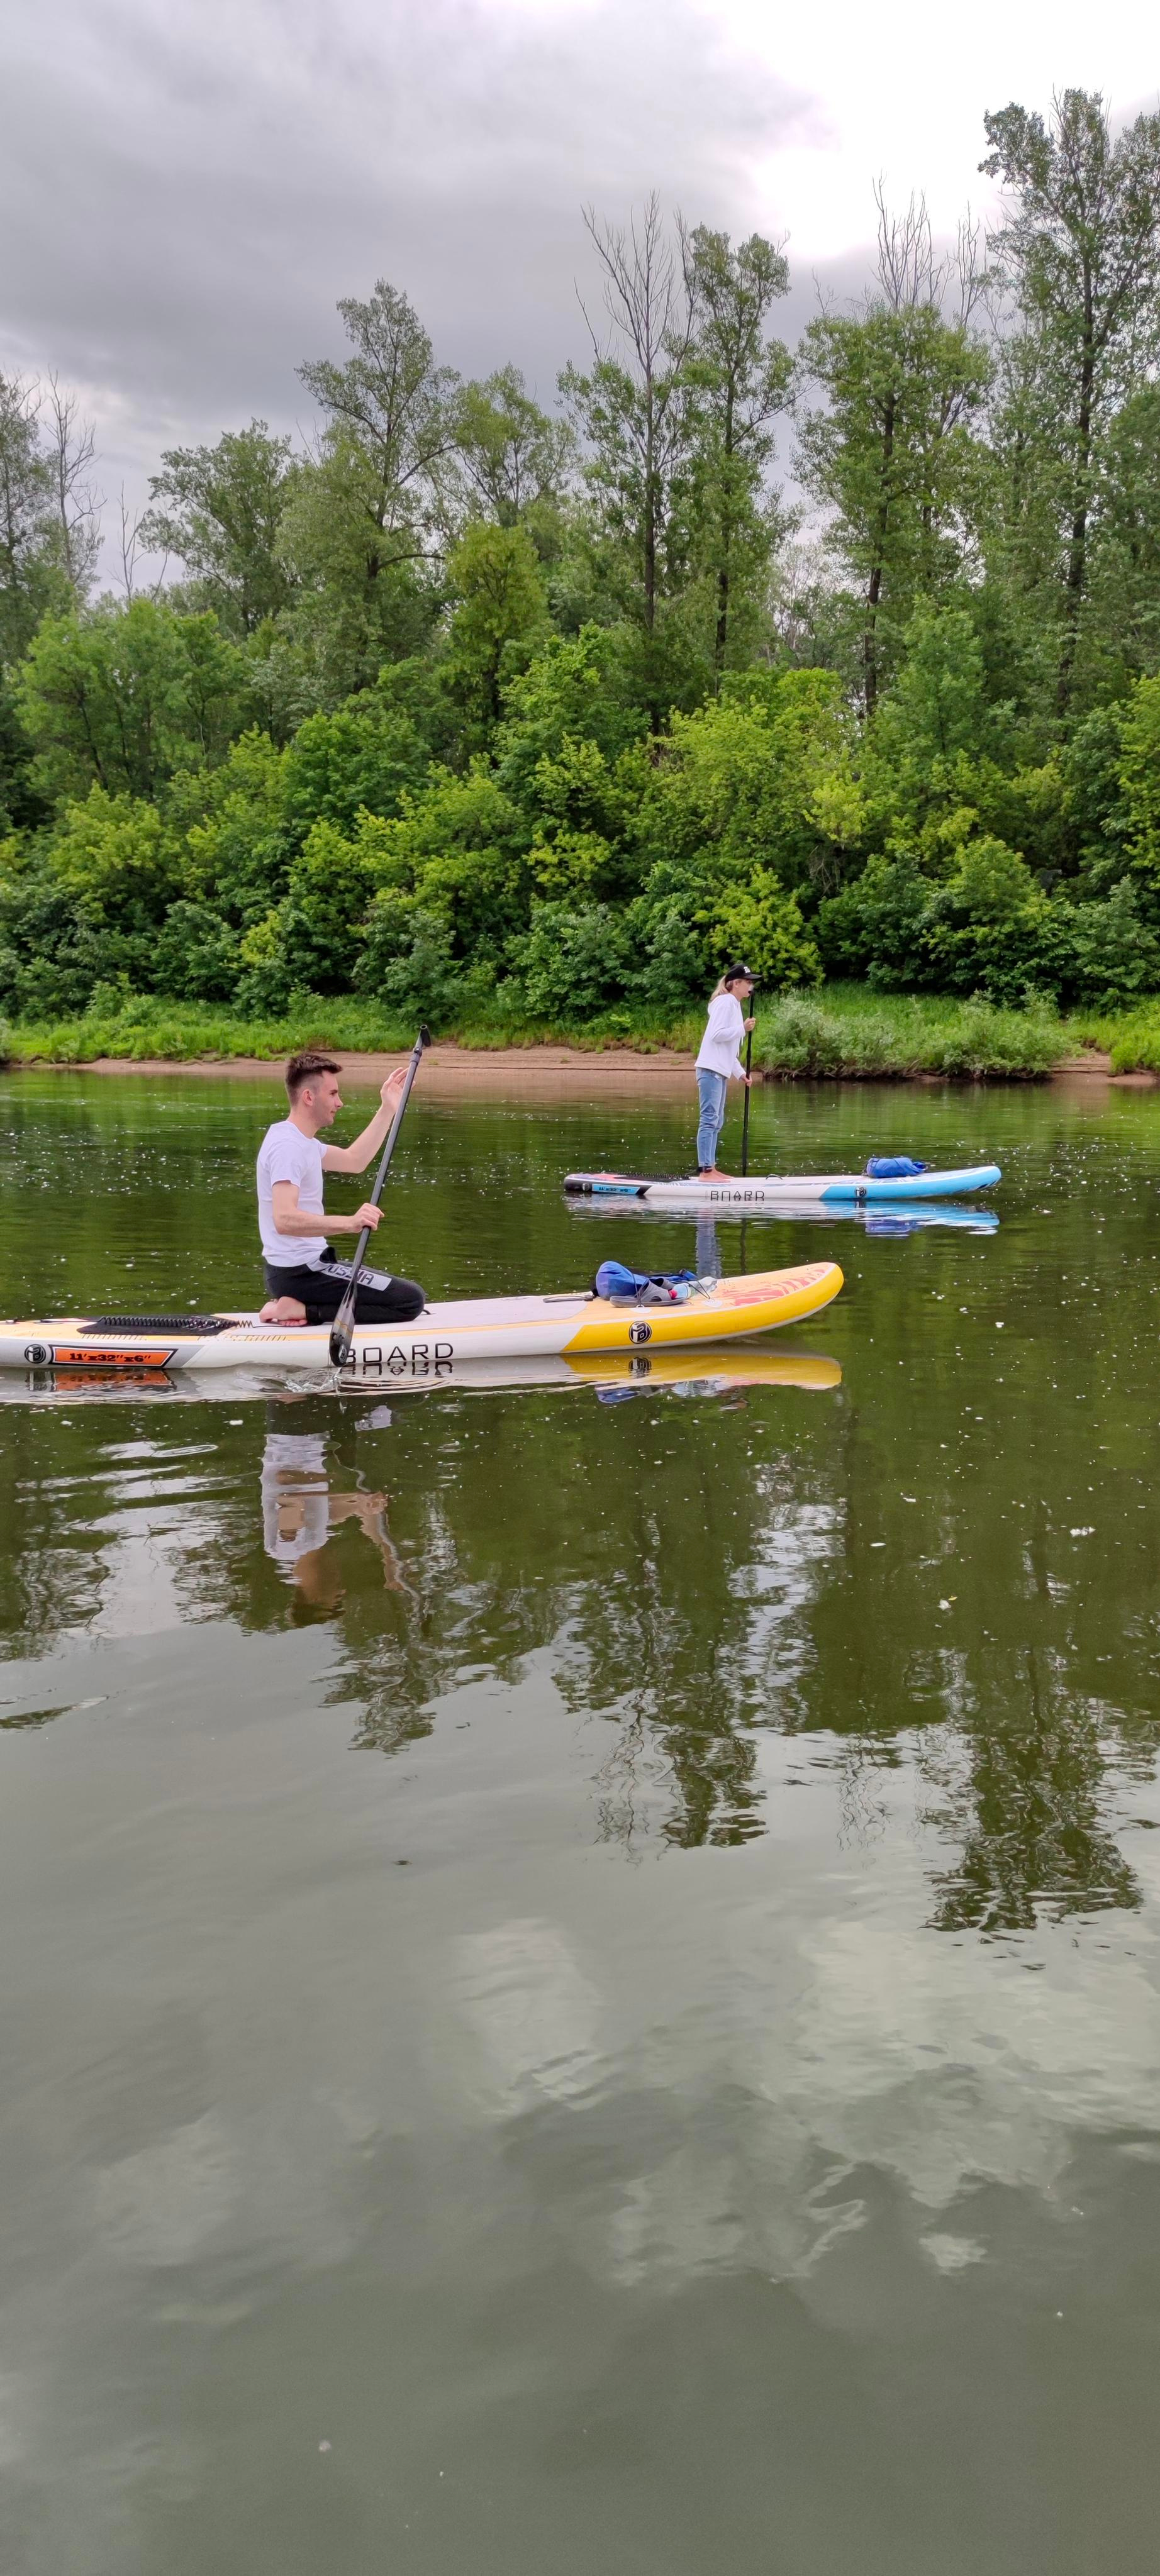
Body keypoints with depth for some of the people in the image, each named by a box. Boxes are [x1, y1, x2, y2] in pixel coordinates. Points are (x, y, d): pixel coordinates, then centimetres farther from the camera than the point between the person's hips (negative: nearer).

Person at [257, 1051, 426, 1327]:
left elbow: (354, 1160, 25)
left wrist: (388, 1109, 22)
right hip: (302, 1272, -11)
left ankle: (298, 1305, 9)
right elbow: (284, 1219, -32)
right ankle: (305, 1311, -13)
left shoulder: (297, 1139, 13)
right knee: (412, 1300, -12)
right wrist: (349, 1223, -41)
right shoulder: (288, 1146, -19)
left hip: (292, 1269, 11)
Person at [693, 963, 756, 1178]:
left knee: (717, 1121, 12)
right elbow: (716, 1034, -19)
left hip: (720, 1071, 11)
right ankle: (705, 1171, -14)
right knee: (709, 1119, -12)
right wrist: (743, 1029, -18)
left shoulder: (734, 1005, 22)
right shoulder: (726, 1002, -8)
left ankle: (710, 1168, 16)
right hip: (711, 1070, -11)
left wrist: (740, 1073, 19)